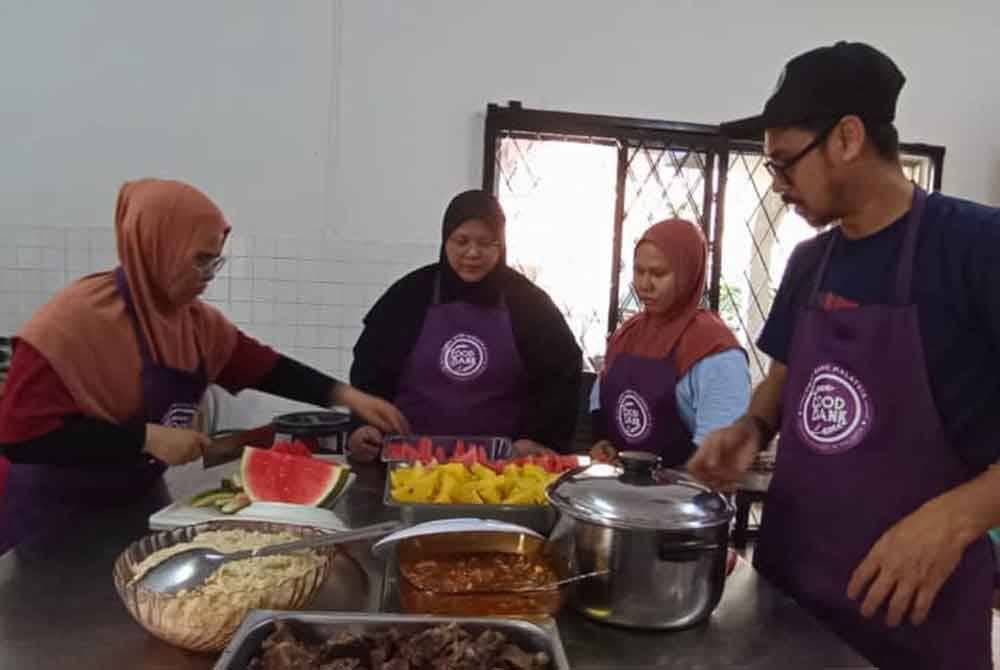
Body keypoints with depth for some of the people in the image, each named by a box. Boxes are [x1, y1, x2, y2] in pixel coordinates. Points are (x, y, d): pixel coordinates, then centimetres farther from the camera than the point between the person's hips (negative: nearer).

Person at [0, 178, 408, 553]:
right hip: (58, 520, -7)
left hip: (138, 502, 7)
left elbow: (263, 366, 5)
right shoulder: (78, 319, -23)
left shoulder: (194, 319, -1)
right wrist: (148, 437, -28)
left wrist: (346, 396, -4)